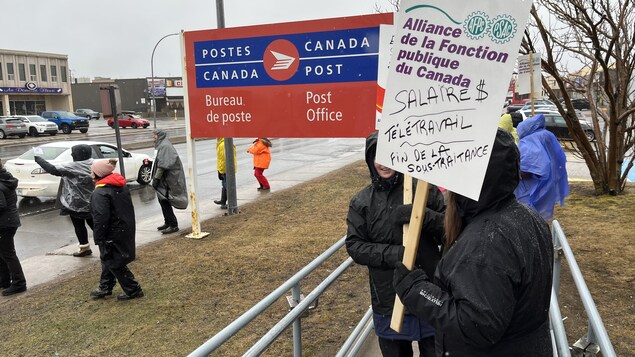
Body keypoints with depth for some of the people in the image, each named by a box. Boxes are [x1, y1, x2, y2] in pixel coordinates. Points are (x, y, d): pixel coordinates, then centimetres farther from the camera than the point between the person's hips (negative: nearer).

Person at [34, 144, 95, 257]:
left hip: (76, 203, -6)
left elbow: (53, 169, -16)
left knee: (79, 225, 10)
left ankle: (85, 248, 18)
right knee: (93, 223, 15)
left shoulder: (73, 167, -18)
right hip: (91, 202, 6)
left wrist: (37, 158, -7)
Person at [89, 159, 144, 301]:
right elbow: (128, 209, 14)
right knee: (108, 260, 22)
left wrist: (98, 238, -16)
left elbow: (101, 219, -25)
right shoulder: (121, 186, 6)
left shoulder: (100, 193, -22)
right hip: (125, 230, 9)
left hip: (113, 235, -9)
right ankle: (105, 288, 34)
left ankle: (133, 290, 10)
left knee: (115, 264, 4)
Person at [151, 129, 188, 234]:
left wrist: (156, 178, -22)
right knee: (162, 201, 15)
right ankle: (168, 222, 25)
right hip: (164, 179, 10)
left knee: (164, 201, -8)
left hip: (166, 179, -10)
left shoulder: (164, 146, -16)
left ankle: (173, 225, -3)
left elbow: (162, 165, -23)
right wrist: (156, 177, 19)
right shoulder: (161, 145, 16)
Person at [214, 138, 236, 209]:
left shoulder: (222, 145, -21)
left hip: (225, 169, -10)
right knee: (224, 185, 22)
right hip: (231, 169, 10)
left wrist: (220, 171, -16)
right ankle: (223, 201, 37)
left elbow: (222, 159, -22)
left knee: (226, 186, -2)